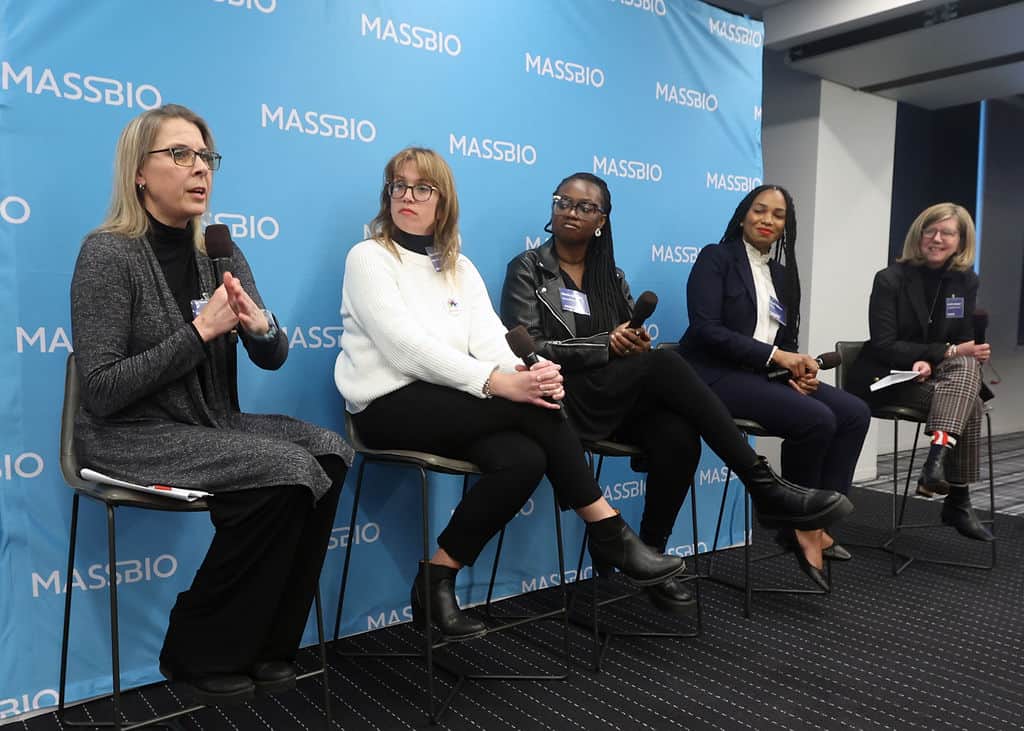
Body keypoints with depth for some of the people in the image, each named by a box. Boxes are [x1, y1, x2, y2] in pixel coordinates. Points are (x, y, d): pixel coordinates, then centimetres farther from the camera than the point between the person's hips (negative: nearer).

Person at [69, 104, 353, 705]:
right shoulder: (109, 255, -11)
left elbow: (273, 359, 7)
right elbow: (103, 392, -17)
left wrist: (259, 325, -16)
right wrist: (200, 332, -22)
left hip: (211, 427, 6)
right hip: (130, 436, -6)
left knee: (328, 452, -17)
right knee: (286, 473, -26)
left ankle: (268, 644, -2)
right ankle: (200, 653, -4)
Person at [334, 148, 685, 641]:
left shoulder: (460, 267, 18)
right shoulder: (369, 257, 1)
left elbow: (489, 337, 2)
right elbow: (406, 343, -15)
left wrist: (522, 372, -23)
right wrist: (494, 381, -26)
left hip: (450, 402, 6)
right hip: (391, 405, -5)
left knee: (523, 459, -26)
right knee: (534, 408, -24)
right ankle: (611, 537, -13)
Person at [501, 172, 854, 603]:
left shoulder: (611, 277, 20)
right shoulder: (528, 269, 5)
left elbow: (631, 344, 14)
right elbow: (528, 348, -7)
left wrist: (636, 343, -12)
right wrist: (606, 345, -16)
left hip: (619, 400, 5)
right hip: (565, 396, -5)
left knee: (679, 437, -30)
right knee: (664, 363, -31)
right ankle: (766, 490, -28)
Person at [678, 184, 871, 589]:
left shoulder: (781, 273, 18)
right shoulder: (716, 258, -3)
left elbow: (785, 339, 15)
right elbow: (706, 329, -16)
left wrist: (799, 367, -9)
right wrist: (775, 356, -17)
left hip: (766, 374, 8)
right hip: (717, 375, -7)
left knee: (855, 413, -10)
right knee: (817, 419, -25)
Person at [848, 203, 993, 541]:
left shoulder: (966, 281, 5)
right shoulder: (891, 279, -8)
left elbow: (963, 342, 5)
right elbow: (883, 346, -15)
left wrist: (930, 361, -18)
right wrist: (947, 352, -22)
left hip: (937, 374, 5)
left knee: (967, 367, -28)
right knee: (967, 401, -26)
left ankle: (937, 460, -30)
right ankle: (957, 500, -23)